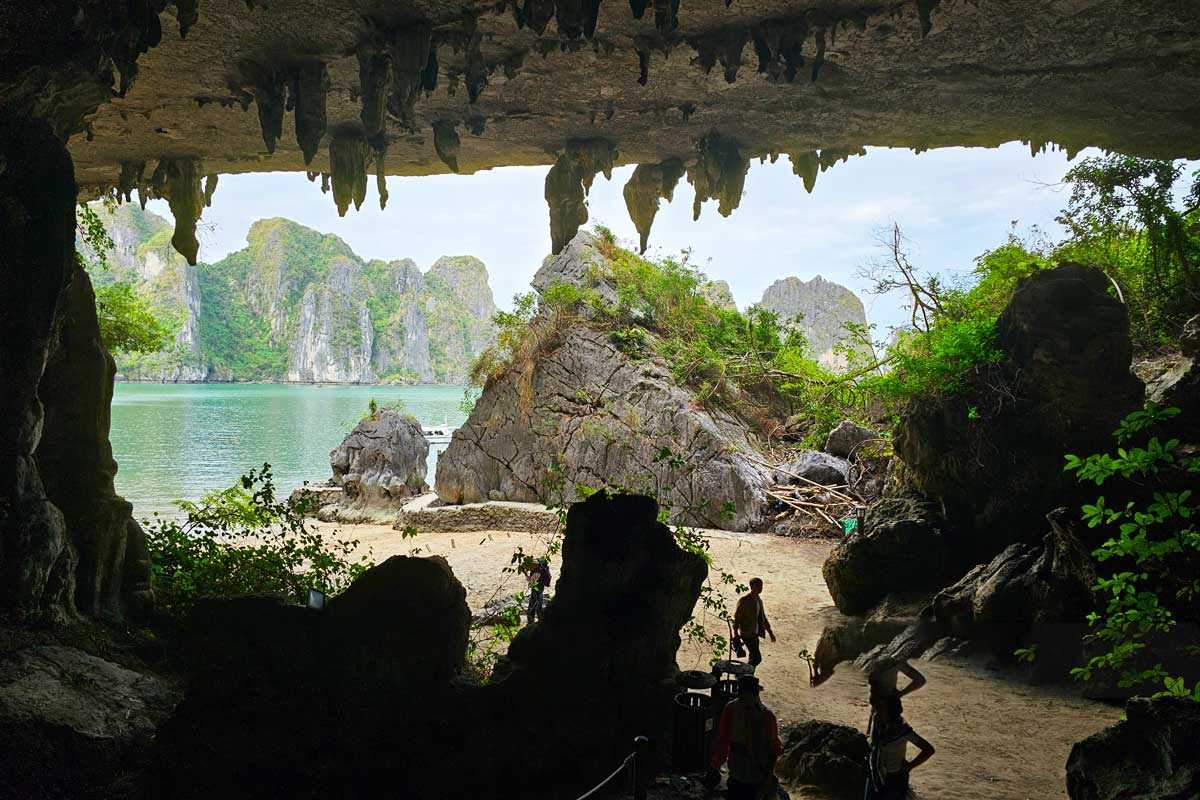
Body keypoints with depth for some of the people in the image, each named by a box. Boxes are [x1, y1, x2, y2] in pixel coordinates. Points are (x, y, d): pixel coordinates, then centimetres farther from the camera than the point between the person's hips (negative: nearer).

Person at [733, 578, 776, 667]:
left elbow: (763, 618, 21)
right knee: (757, 658, -13)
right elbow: (736, 617, -13)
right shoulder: (744, 600, -14)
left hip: (755, 634, 8)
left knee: (753, 658, 11)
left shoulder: (759, 600, 11)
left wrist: (770, 632, 20)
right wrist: (736, 634, -17)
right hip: (747, 634, -8)